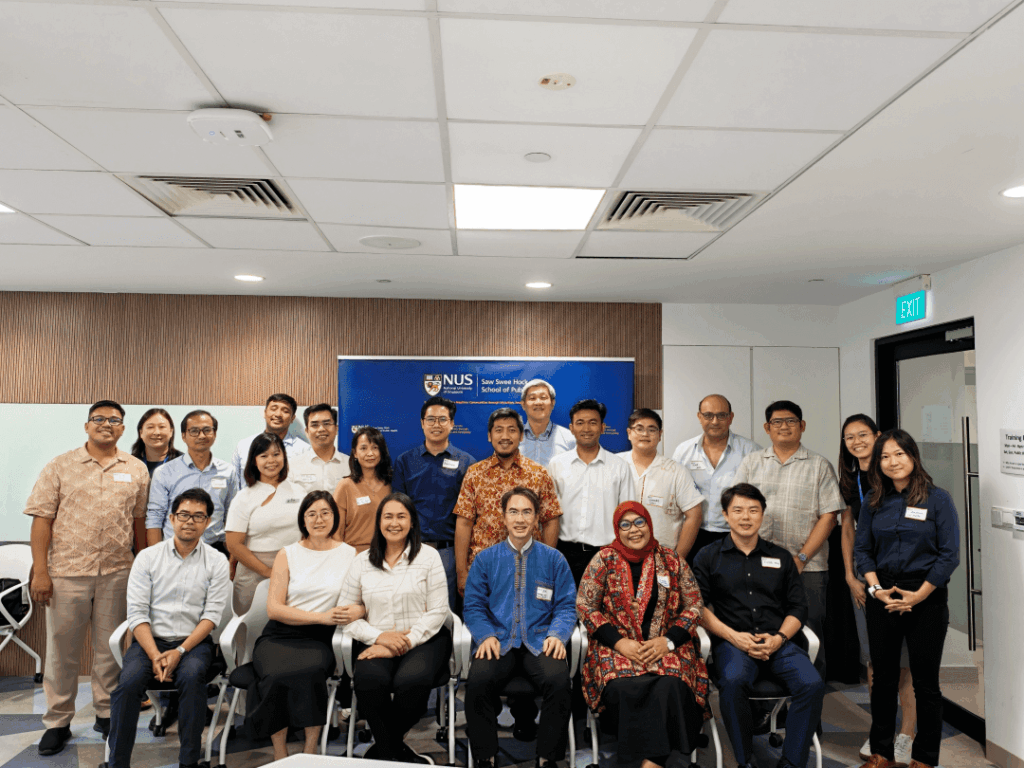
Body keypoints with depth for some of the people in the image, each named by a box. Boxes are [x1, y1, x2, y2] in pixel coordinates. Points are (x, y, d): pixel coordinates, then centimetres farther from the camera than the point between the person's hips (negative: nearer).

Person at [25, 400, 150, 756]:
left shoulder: (136, 470, 6)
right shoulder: (60, 466, 1)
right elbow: (41, 519, -2)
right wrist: (40, 571, -8)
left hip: (117, 573, 2)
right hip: (67, 572, -1)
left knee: (110, 647, 11)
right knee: (62, 649, 8)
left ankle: (106, 713, 26)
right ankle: (58, 722, 22)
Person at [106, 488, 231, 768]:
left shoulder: (216, 562, 4)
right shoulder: (147, 557, 5)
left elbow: (212, 615, -3)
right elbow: (137, 613, -1)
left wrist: (180, 651, -16)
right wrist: (155, 656, -14)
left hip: (193, 641, -1)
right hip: (150, 640, 1)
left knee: (191, 676, -30)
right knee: (128, 682, -26)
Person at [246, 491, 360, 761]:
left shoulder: (350, 555, 10)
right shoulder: (287, 554, 10)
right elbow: (274, 608, 2)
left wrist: (356, 611, -17)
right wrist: (322, 616, -9)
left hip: (320, 640, -1)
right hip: (279, 637, 1)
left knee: (309, 670, -32)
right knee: (276, 675, -30)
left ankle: (310, 750, -18)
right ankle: (280, 755, -15)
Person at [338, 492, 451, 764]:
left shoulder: (428, 556, 4)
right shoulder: (363, 561, 11)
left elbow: (437, 612, -1)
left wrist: (404, 643, -13)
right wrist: (379, 637, -11)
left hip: (424, 639, -1)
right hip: (377, 640, 2)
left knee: (412, 680, -33)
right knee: (369, 679, -32)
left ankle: (382, 749, -4)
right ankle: (396, 750, -8)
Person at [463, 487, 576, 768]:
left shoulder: (553, 559, 11)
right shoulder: (485, 559, 11)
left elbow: (566, 606, 8)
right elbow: (473, 606, 8)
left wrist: (557, 634, -12)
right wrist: (486, 635, -11)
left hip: (539, 643, 0)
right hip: (499, 643, 0)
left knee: (558, 679, -31)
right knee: (478, 679, -30)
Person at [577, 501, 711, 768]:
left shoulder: (671, 559, 9)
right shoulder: (604, 560, 5)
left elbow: (694, 606, 9)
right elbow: (584, 606, 2)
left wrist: (667, 641, -6)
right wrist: (620, 643, -9)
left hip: (666, 646, 1)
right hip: (617, 646, -1)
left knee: (671, 686, -30)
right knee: (624, 687, -31)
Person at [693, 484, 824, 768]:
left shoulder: (781, 557, 19)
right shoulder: (708, 557, 11)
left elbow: (798, 607, 15)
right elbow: (698, 606, 3)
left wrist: (778, 638, -4)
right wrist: (733, 636, -10)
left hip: (779, 642, 3)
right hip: (732, 641, -2)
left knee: (812, 684, -25)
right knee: (733, 682, -33)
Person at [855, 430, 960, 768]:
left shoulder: (938, 499, -5)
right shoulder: (873, 502, 5)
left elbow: (949, 555, -8)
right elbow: (862, 549, 7)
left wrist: (918, 595, -12)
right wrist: (876, 588, -7)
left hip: (926, 598, -3)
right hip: (882, 598, 3)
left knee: (925, 682, 6)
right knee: (883, 678, 11)